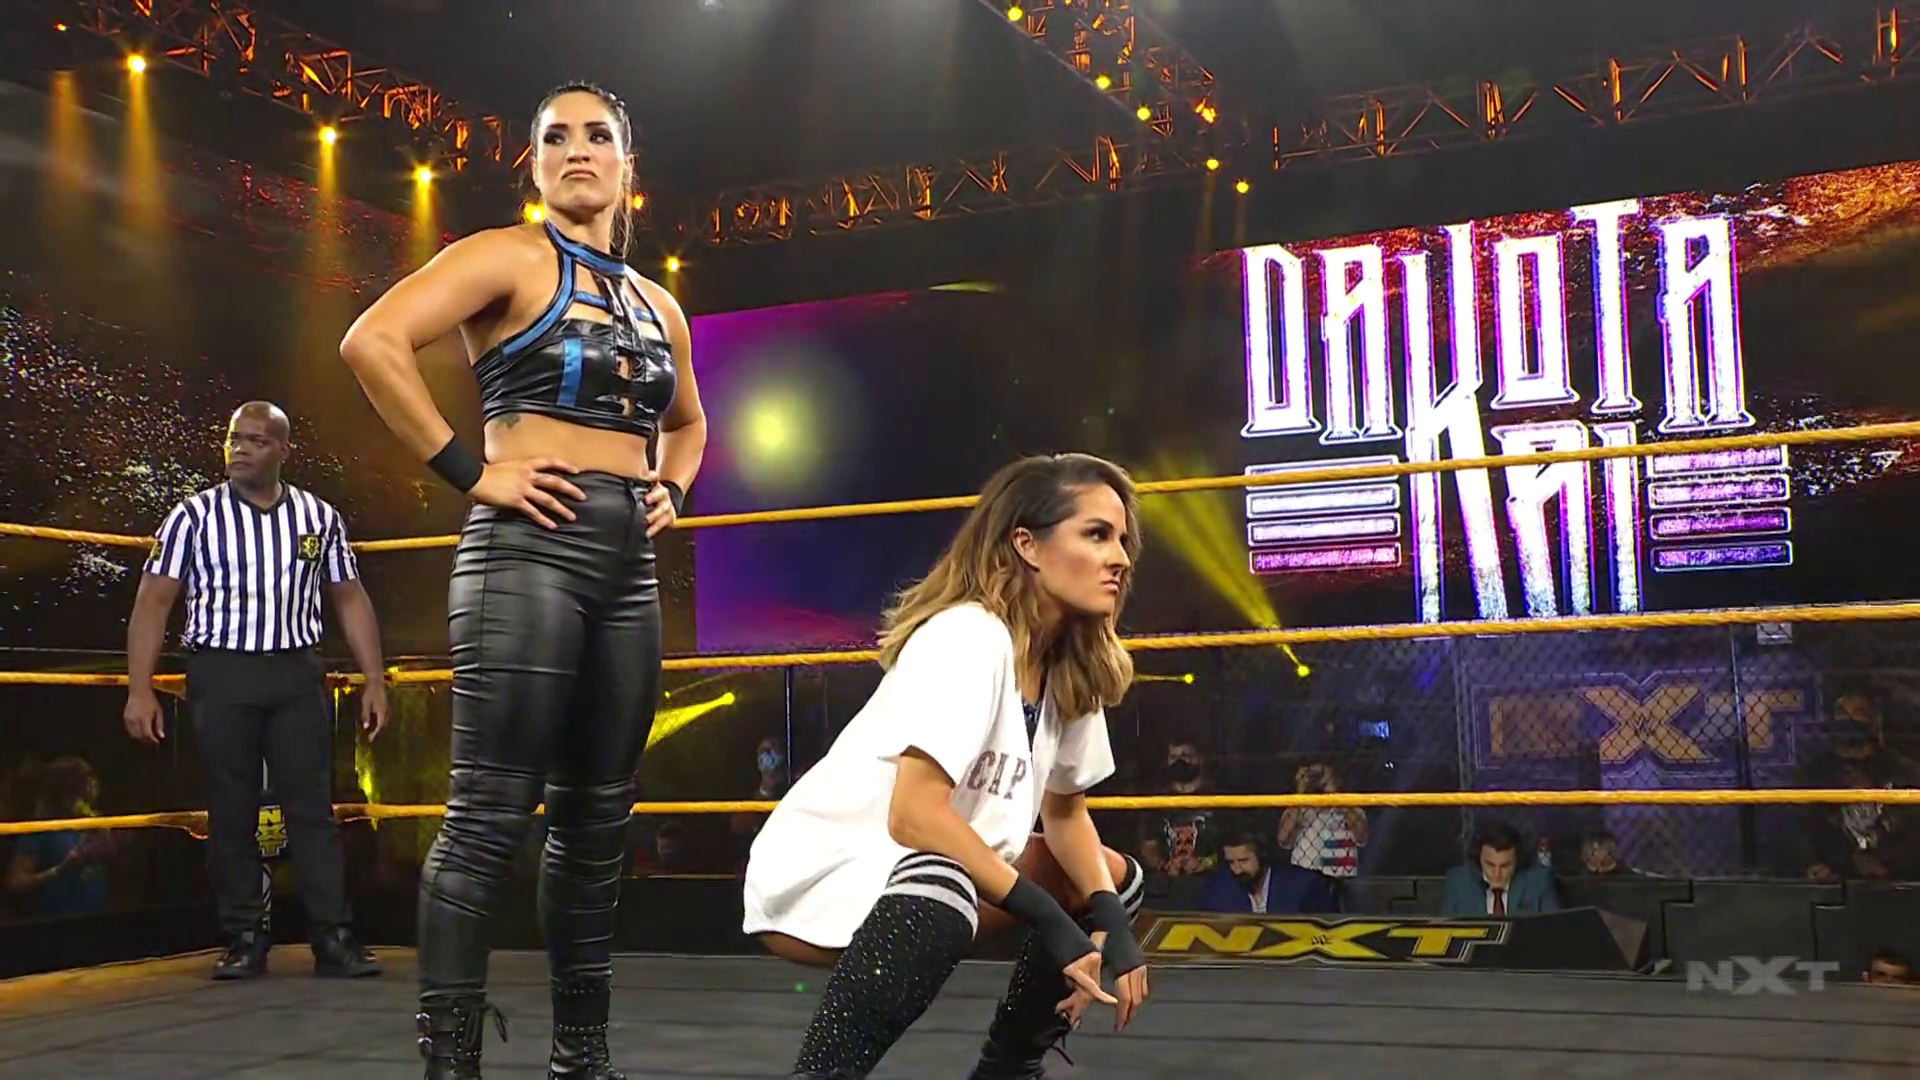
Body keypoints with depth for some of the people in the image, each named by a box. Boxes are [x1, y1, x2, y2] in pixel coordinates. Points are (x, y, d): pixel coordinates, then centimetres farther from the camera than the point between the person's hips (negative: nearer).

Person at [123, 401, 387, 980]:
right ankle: (243, 941, 11)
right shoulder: (194, 515, 3)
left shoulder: (320, 517, 9)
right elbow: (153, 602, 1)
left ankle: (334, 938, -2)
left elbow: (350, 599, 12)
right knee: (230, 814, 3)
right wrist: (140, 689, -8)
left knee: (313, 807, -3)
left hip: (297, 674, 1)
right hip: (220, 675, -1)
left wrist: (374, 680, 6)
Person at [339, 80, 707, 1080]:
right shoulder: (511, 257, -2)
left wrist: (673, 489, 14)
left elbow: (687, 421, 35)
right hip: (529, 550, -7)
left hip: (629, 566, 7)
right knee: (490, 815, -10)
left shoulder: (658, 306, 18)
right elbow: (372, 342, -16)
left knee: (596, 818, 10)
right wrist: (467, 472, -15)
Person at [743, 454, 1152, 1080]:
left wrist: (1112, 922, -6)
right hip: (820, 876, -9)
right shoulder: (968, 637, -23)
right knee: (941, 888, -38)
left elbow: (1064, 812, 11)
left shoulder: (1073, 666, 2)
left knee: (1114, 879, 10)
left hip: (918, 874, 9)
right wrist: (1050, 920, -26)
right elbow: (914, 815, -31)